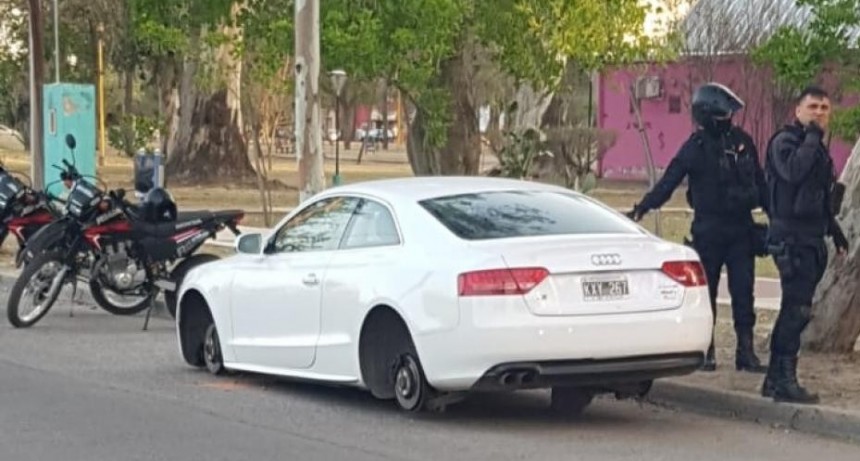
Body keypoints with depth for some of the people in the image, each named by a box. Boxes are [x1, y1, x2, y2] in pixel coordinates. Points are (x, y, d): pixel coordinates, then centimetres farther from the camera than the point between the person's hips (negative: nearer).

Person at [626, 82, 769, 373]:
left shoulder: (742, 142, 7)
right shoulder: (696, 147, -6)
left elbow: (759, 182, 16)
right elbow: (668, 183, -10)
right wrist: (641, 208, -21)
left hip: (741, 229, 3)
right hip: (708, 231, -3)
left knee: (743, 292, 2)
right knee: (705, 292, 4)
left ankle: (746, 351, 6)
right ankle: (704, 351, 12)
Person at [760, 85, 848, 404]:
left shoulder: (816, 147, 21)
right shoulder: (784, 141, -7)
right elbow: (793, 171, -29)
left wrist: (835, 231, 27)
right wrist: (812, 137, -19)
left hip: (811, 238, 9)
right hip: (791, 237, -9)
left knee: (795, 309, 10)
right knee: (797, 309, -15)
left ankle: (776, 379, 15)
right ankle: (784, 380, -14)